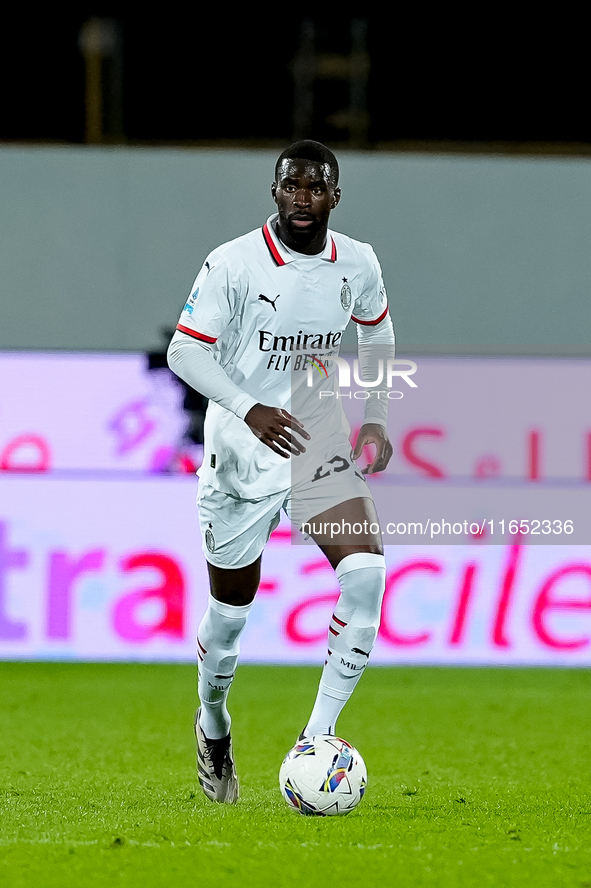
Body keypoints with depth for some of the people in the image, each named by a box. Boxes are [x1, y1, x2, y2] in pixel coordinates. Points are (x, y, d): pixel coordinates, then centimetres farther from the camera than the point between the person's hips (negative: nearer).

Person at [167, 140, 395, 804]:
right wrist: (249, 409, -31)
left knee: (367, 570, -21)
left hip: (321, 450, 3)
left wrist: (376, 419, 10)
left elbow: (377, 332, 19)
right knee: (231, 610, 9)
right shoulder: (234, 264, -15)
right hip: (240, 455, -3)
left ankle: (319, 735, -15)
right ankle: (213, 725, 39)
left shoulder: (358, 264, -1)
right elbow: (184, 351, -17)